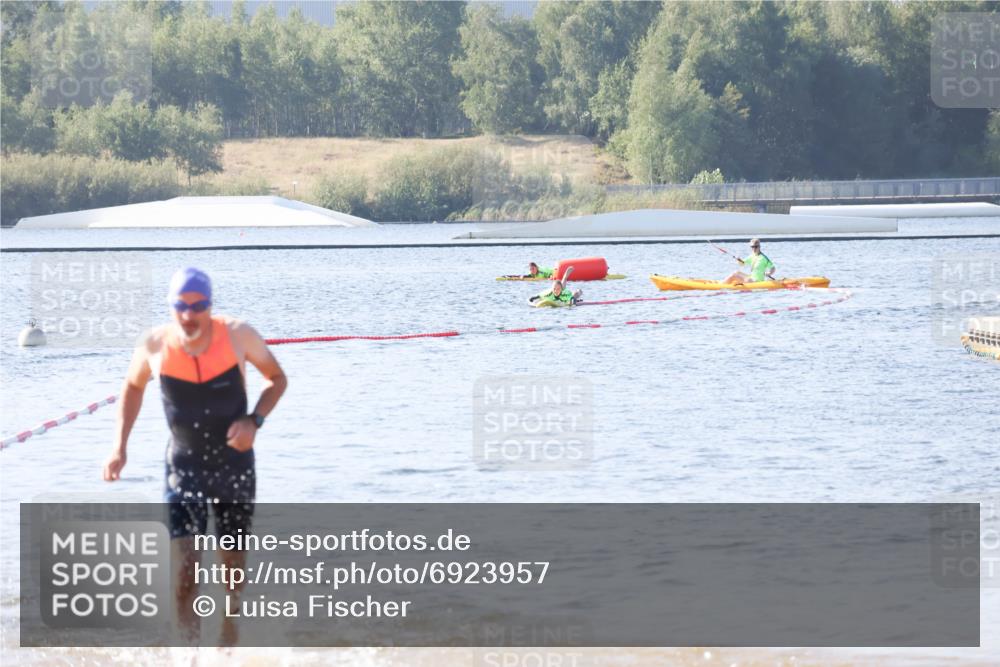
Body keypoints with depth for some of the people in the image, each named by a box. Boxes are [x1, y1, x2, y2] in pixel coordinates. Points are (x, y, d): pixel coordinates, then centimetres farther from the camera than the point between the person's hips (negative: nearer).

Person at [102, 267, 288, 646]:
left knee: (233, 564, 13)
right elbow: (133, 388, 8)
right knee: (185, 565, -16)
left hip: (235, 464, 1)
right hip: (184, 466, -1)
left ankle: (228, 641, 34)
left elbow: (276, 379, 1)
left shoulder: (238, 336, -16)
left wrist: (254, 420, -17)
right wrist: (120, 446, 0)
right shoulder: (155, 345, -14)